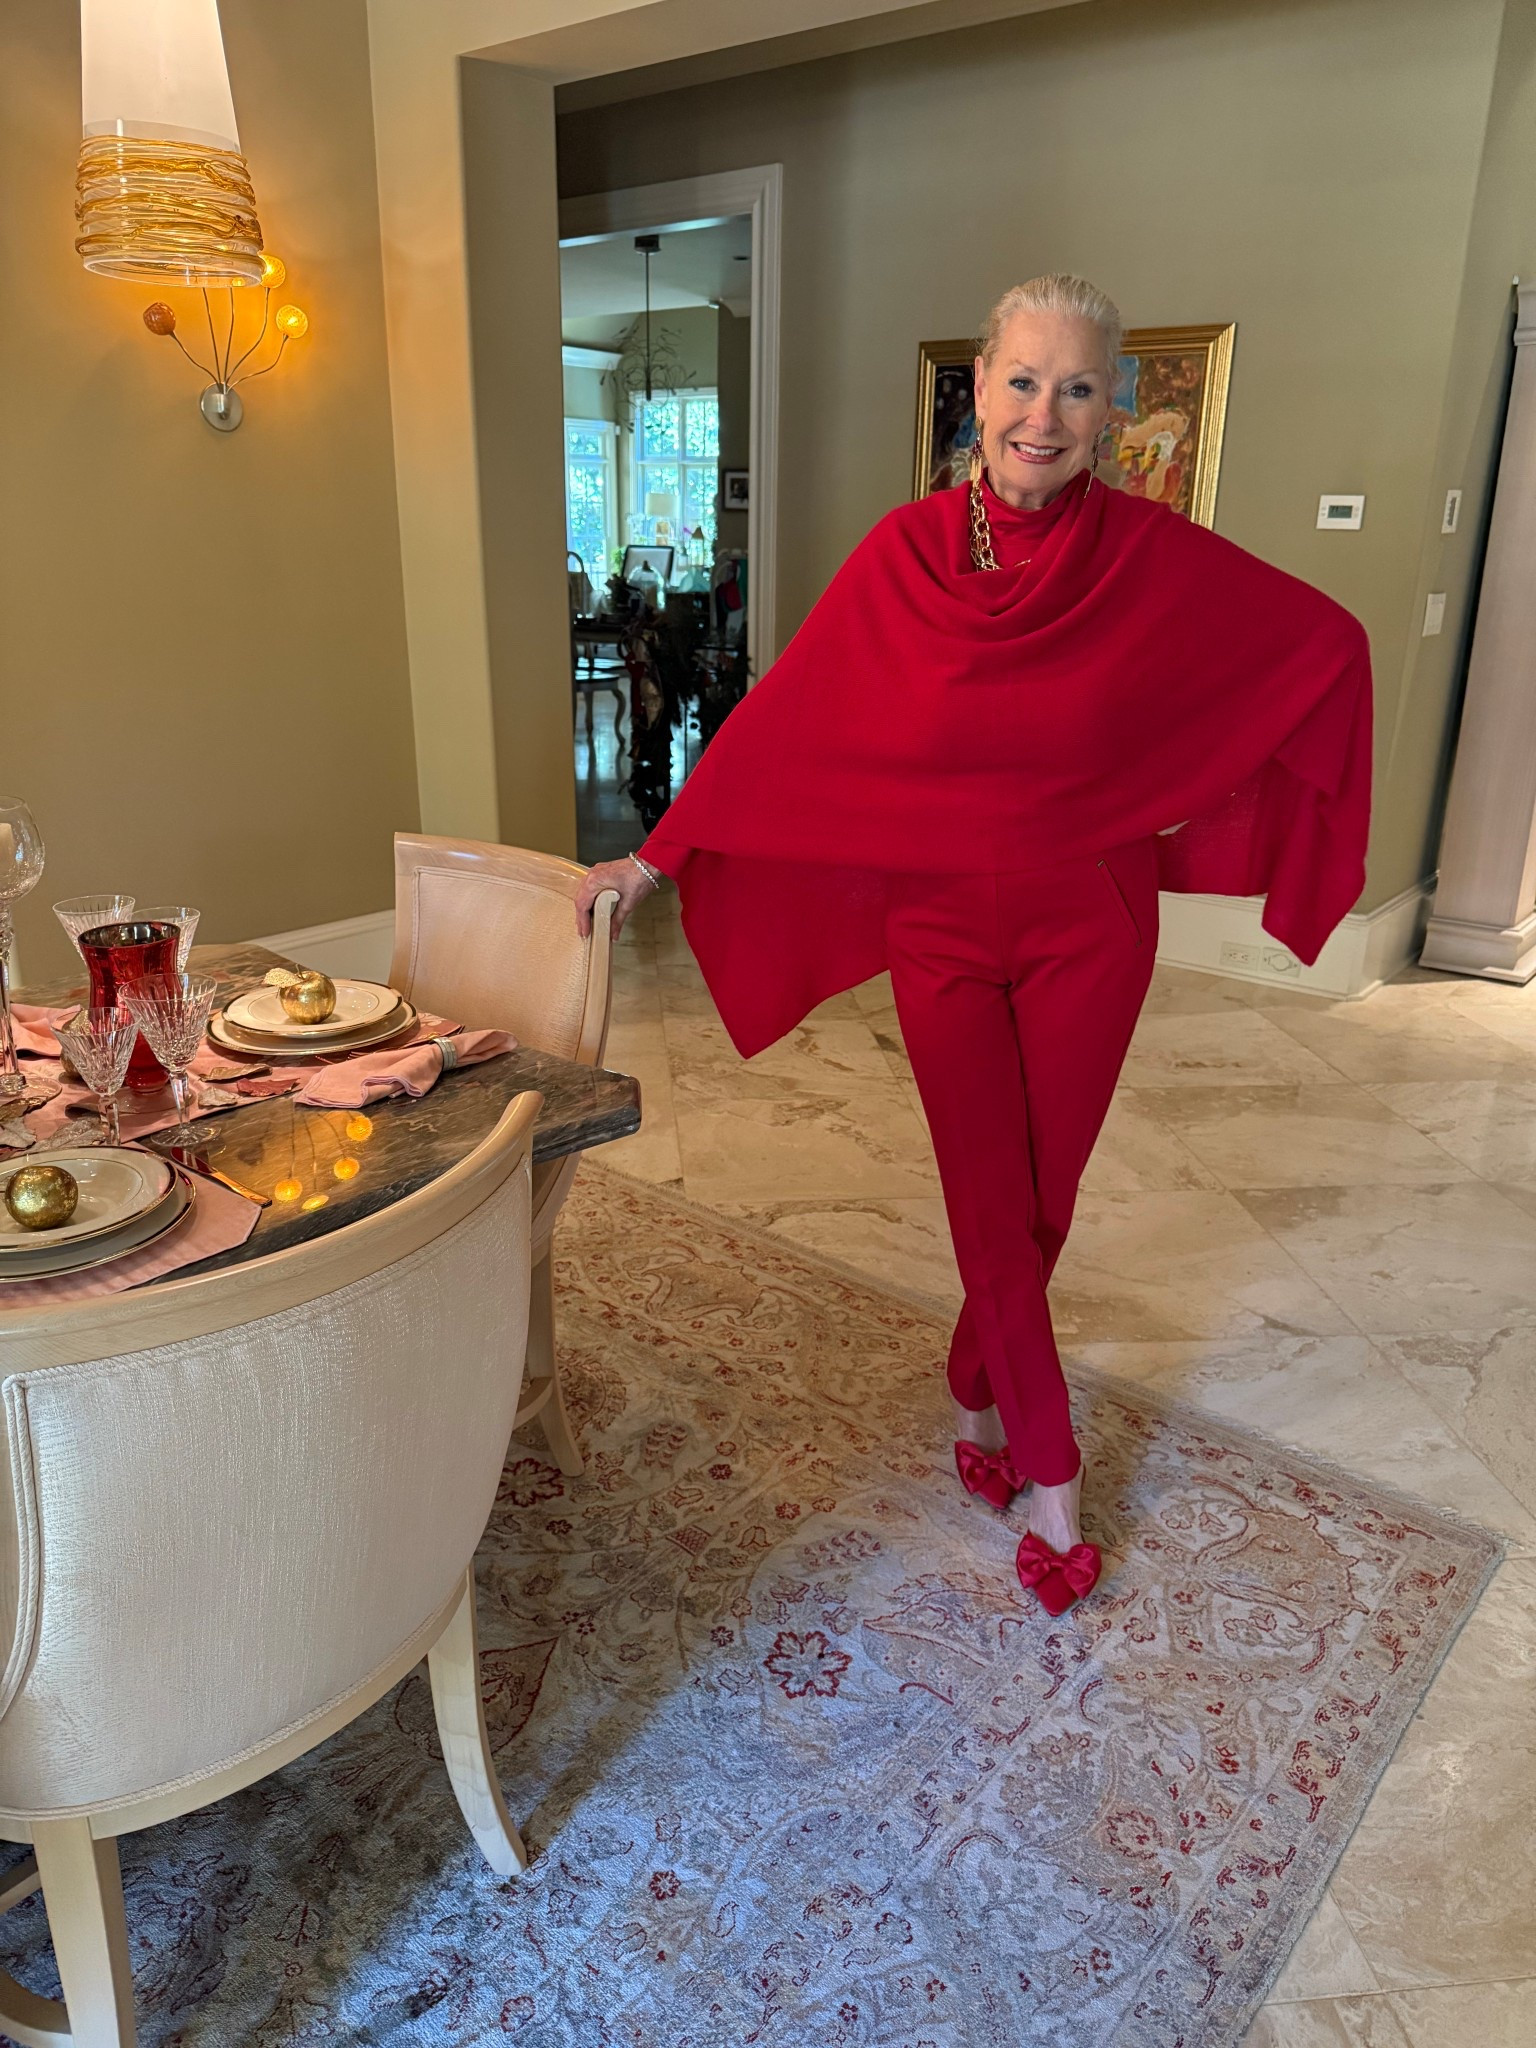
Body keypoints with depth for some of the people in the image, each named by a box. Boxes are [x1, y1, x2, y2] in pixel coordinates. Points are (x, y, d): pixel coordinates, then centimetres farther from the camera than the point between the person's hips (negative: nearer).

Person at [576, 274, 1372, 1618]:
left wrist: (1215, 808, -1)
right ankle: (1049, 1477, 21)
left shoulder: (1154, 557, -7)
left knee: (1041, 1200, 11)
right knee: (989, 1203, 3)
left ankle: (980, 1394, 39)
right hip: (944, 927, 0)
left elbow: (1328, 642, 2)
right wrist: (653, 858, -3)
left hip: (1086, 927, 1)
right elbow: (779, 722, -4)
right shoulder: (905, 557, -6)